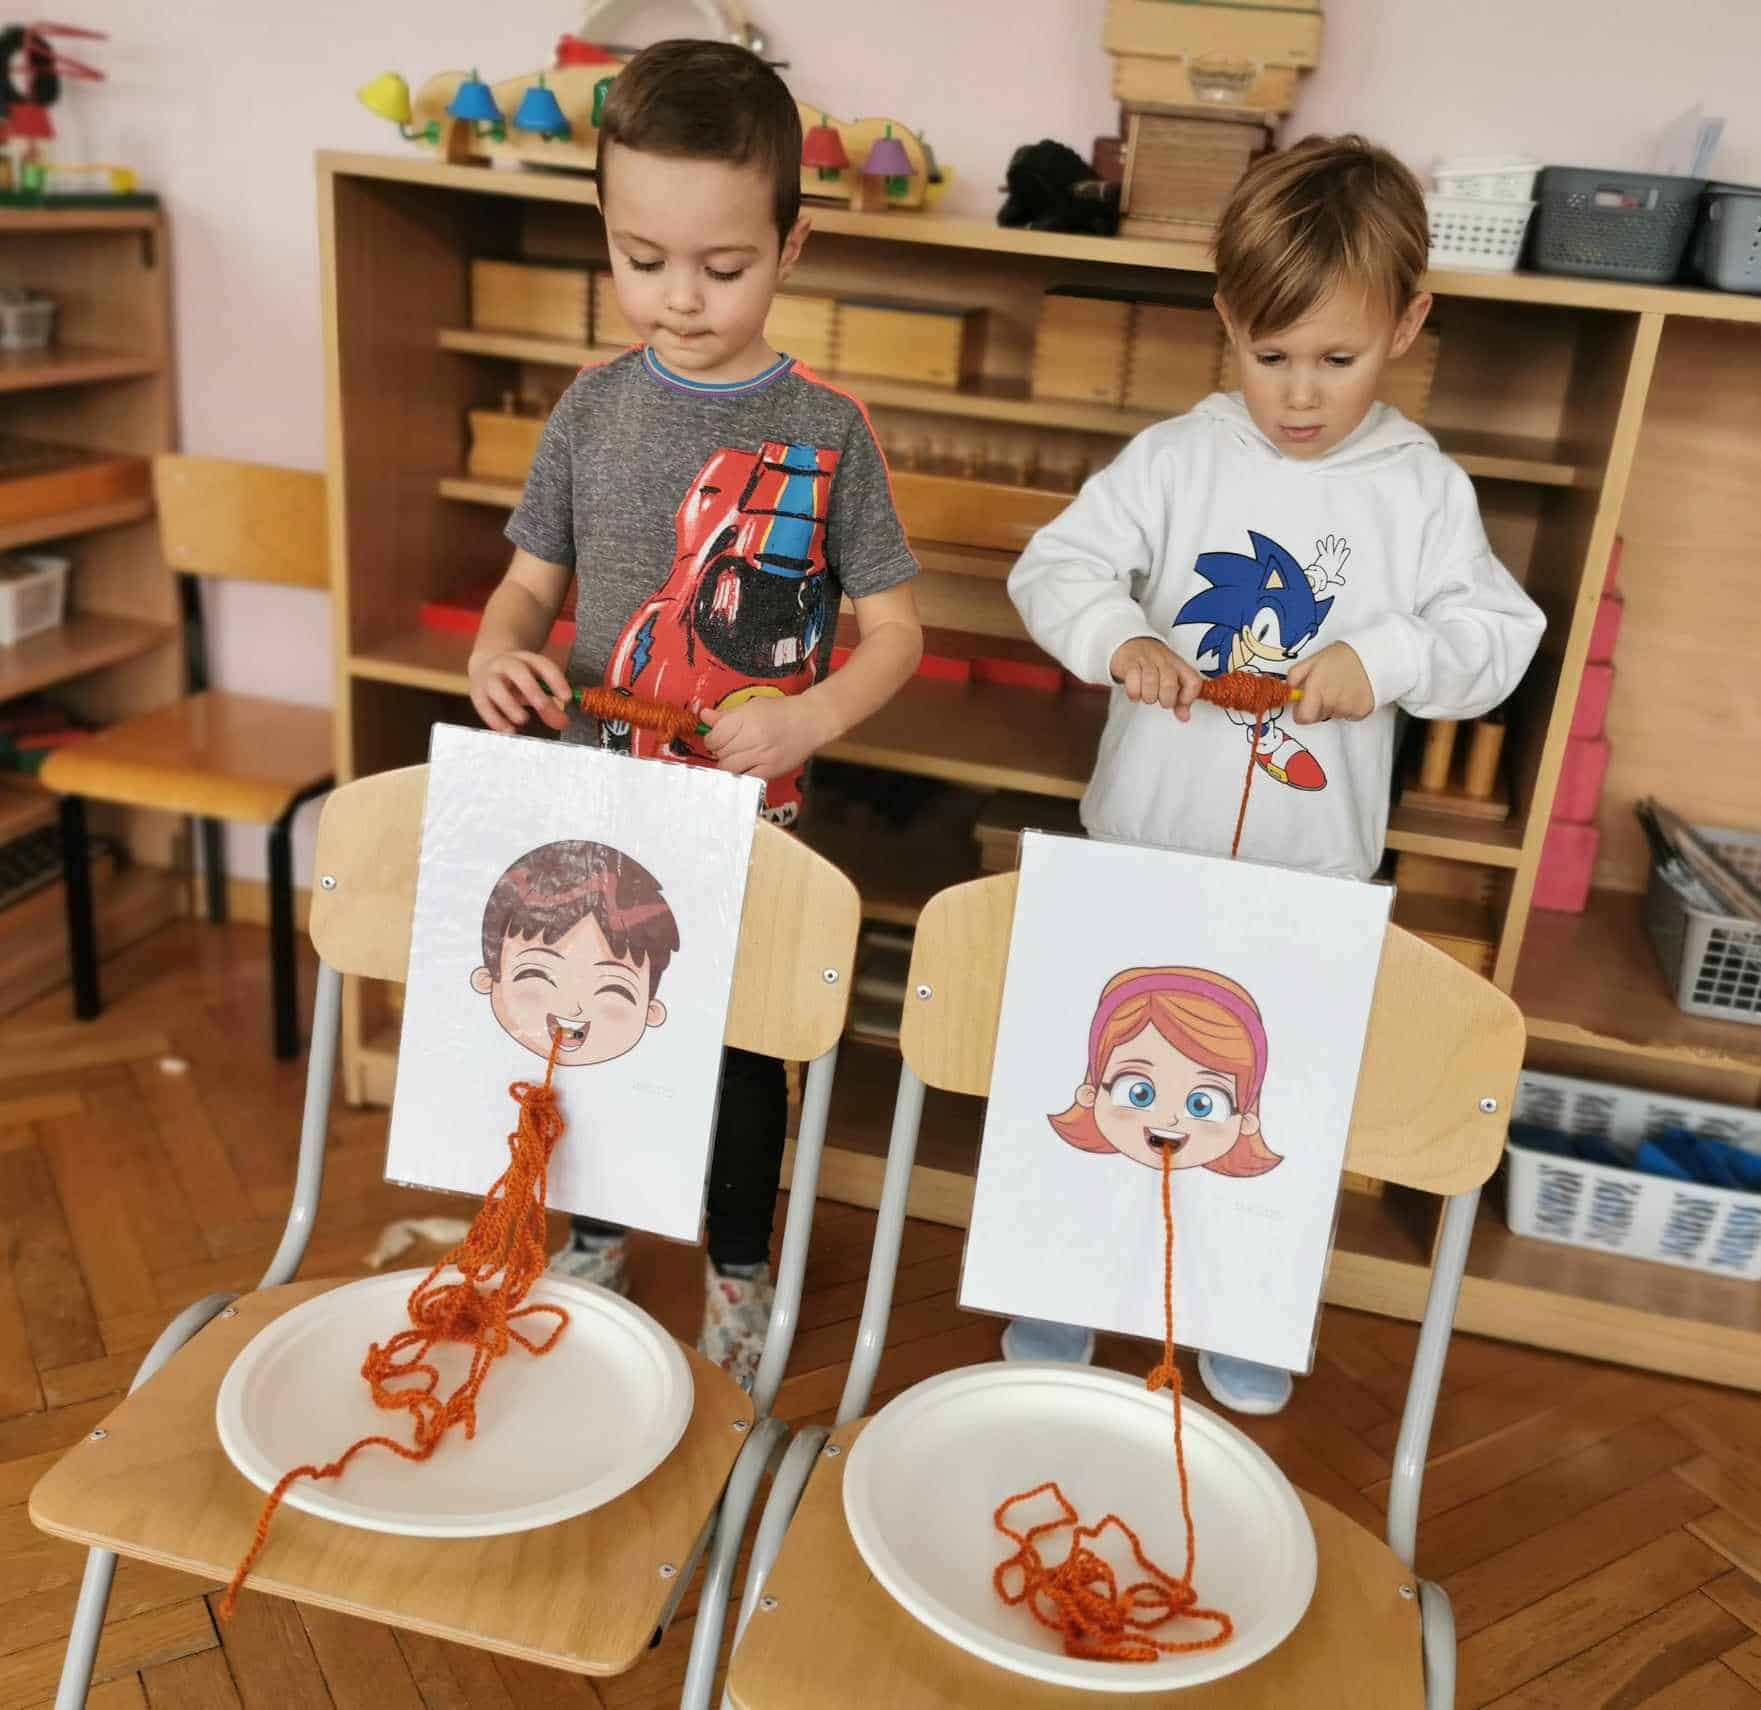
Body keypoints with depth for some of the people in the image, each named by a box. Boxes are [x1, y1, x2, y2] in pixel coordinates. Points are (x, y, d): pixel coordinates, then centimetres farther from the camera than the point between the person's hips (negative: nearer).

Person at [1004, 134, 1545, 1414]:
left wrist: (1385, 659, -21)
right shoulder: (1175, 460, -5)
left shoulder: (1425, 491, -4)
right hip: (1142, 850, 1)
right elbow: (1054, 567, -4)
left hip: (1308, 873, 0)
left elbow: (1499, 633, -3)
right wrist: (1116, 638, -23)